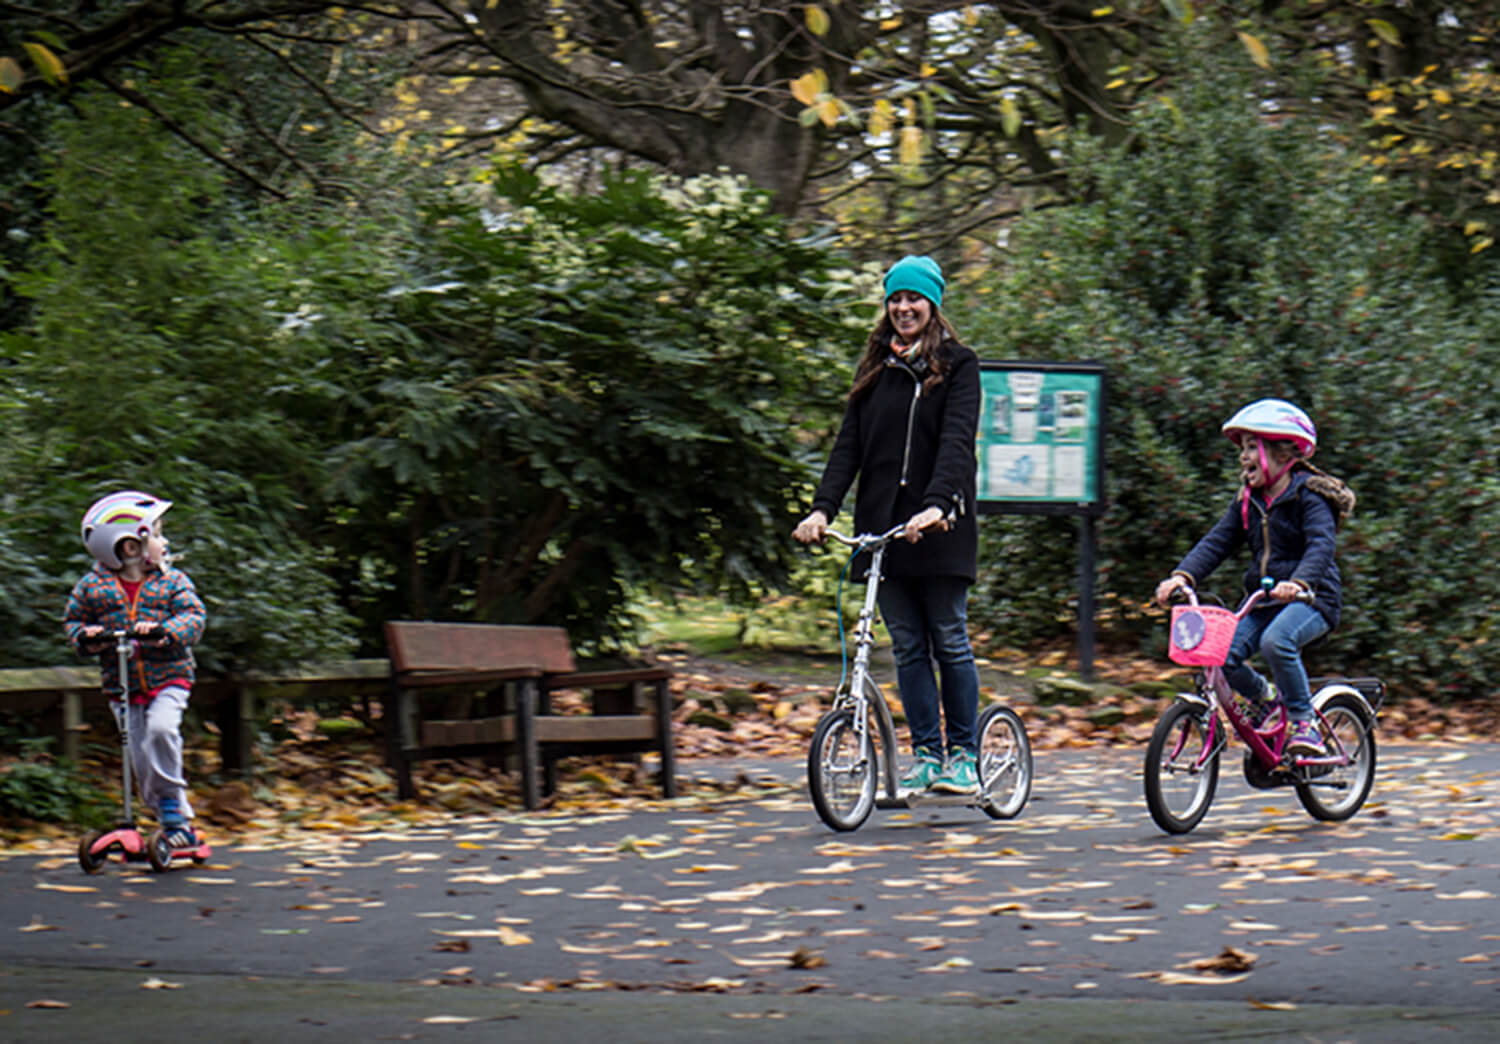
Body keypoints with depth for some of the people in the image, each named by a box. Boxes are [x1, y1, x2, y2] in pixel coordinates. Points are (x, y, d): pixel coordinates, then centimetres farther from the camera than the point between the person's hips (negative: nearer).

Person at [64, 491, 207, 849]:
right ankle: (177, 821, 12)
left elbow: (193, 616, -10)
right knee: (142, 760, 0)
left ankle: (170, 798, -9)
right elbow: (72, 618, 11)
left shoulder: (172, 581, -1)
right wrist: (84, 636, -11)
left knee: (161, 727, -28)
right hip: (124, 684, 2)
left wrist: (164, 631, -28)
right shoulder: (93, 585, 1)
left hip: (168, 676, -2)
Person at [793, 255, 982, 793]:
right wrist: (822, 507, -9)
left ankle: (963, 754, 7)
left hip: (939, 529, -4)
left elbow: (956, 440, -14)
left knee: (949, 642, -1)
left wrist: (936, 505, -29)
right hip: (883, 527, 4)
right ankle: (925, 754, 10)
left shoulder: (957, 365, 0)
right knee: (907, 647, 5)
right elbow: (849, 444, 6)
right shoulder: (874, 368, 14)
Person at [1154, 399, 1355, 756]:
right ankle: (1261, 697, 14)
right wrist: (1183, 575, -15)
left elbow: (1321, 545, -24)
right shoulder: (1248, 502, 12)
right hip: (1263, 600, 6)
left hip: (1313, 598, -6)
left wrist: (1299, 583, -44)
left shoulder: (1309, 496, -9)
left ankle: (1305, 723, -20)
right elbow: (1217, 542, 4)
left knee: (1277, 641, -37)